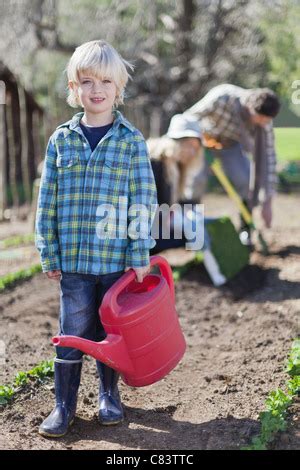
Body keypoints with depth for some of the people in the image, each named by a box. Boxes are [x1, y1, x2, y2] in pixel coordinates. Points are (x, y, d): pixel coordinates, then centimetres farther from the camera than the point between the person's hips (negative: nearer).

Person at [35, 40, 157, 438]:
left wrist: (140, 255, -7)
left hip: (118, 259, -1)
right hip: (73, 259, 1)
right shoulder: (61, 139, 2)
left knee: (110, 331, 13)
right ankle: (64, 404, 21)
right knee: (72, 333, 6)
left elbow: (144, 201, -3)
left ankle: (109, 395, 32)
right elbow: (47, 202, 4)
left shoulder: (131, 140, -2)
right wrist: (49, 255, 1)